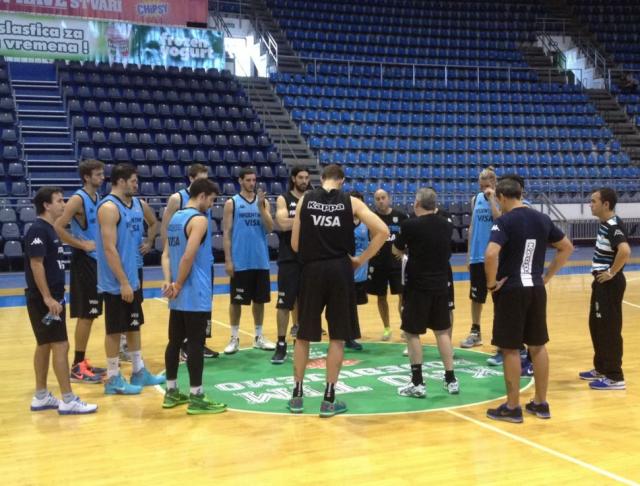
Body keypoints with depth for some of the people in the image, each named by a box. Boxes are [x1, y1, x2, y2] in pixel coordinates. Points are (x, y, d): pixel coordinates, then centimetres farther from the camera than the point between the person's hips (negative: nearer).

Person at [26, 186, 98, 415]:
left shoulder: (50, 229, 14)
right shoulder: (38, 230, -16)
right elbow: (36, 265, -21)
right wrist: (47, 297, -24)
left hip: (53, 298, 10)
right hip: (43, 300, -10)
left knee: (45, 345, 14)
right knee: (60, 346, -8)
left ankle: (41, 397, 22)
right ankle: (68, 400, -3)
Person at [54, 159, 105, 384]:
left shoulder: (98, 197, 11)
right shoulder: (78, 199, -15)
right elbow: (58, 227, -22)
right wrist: (82, 245, -19)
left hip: (96, 260, 9)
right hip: (83, 261, -9)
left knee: (91, 314, 13)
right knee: (85, 315, -5)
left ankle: (81, 362, 23)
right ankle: (77, 367, 3)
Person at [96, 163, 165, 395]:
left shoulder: (135, 203, 10)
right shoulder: (109, 207, -18)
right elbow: (109, 249, -22)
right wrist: (123, 282, -22)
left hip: (132, 280, 9)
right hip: (116, 284, -9)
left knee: (134, 326, 16)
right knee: (115, 330, 1)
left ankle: (139, 372, 27)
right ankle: (113, 379, 12)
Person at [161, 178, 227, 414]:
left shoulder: (175, 217, 14)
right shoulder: (199, 219, -15)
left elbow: (166, 254, 12)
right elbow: (188, 257, -23)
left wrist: (168, 281, 1)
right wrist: (178, 284, -13)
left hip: (179, 296, 9)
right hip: (196, 296, -9)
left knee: (175, 341, 13)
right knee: (195, 344, -4)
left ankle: (171, 392, 22)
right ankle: (196, 398, 1)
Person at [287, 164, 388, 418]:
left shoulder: (305, 200, 5)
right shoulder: (351, 202, 2)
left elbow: (295, 245, 7)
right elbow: (383, 231, -5)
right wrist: (360, 259, 3)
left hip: (311, 270, 1)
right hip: (340, 270, -1)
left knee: (304, 335, 14)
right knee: (337, 337, 8)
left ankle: (297, 395, 20)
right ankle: (329, 399, 11)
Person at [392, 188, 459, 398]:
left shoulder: (411, 225, -13)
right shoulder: (447, 225, 4)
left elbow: (396, 251, 1)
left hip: (417, 286, -5)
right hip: (440, 285, 5)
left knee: (412, 333, 5)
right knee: (443, 332, 14)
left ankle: (417, 383, 5)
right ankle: (451, 380, 17)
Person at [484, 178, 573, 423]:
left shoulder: (505, 221, -14)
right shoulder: (542, 219, 7)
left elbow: (491, 254, -28)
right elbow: (567, 248, 16)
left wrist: (492, 283, -14)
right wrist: (547, 276, 15)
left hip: (511, 291, -6)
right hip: (536, 289, 6)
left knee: (510, 349, 2)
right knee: (538, 346, 14)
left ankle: (512, 407, 9)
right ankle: (541, 403, 23)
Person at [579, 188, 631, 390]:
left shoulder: (614, 226, -20)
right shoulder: (605, 224, 10)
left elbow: (625, 251, -36)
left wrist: (612, 272, -24)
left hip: (610, 284, -10)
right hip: (601, 283, 10)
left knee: (609, 329, -3)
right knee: (597, 326, 17)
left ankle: (614, 377, 4)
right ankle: (601, 369, 29)